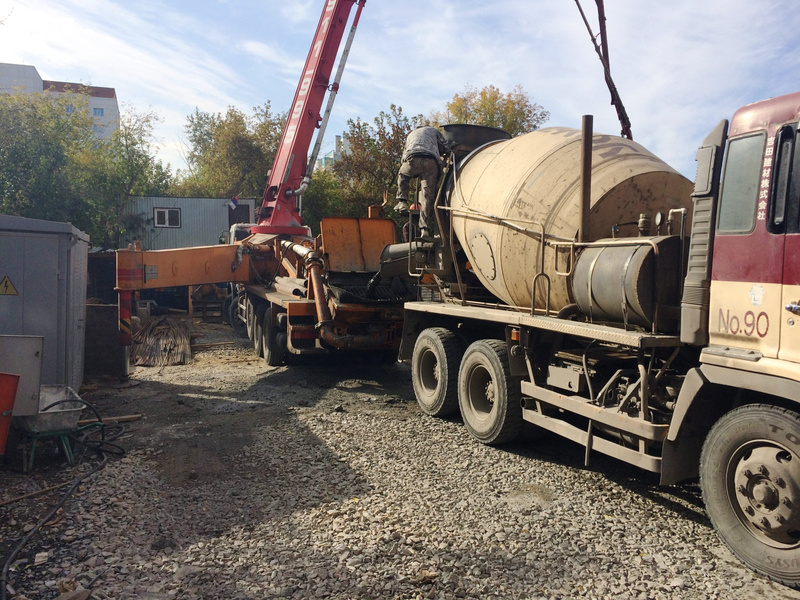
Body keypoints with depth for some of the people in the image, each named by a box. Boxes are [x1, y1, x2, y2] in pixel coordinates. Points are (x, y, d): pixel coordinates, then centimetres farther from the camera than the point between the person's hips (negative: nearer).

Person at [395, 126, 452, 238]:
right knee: (428, 197, -1)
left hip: (412, 159, 1)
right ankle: (425, 229, -7)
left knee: (402, 175, 33)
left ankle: (402, 202, 14)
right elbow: (446, 148, 27)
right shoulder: (434, 130, 36)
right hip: (431, 162, -1)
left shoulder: (410, 135, 42)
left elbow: (403, 158, 39)